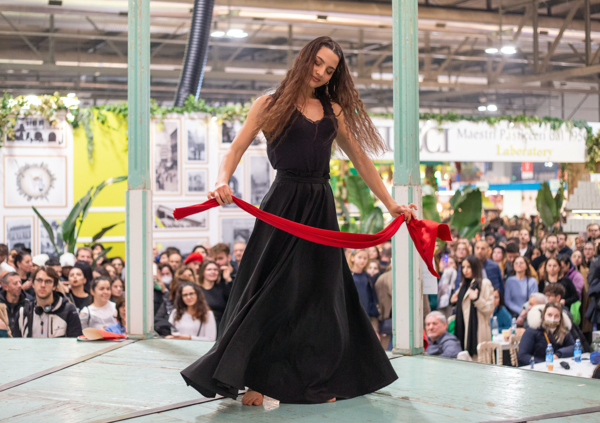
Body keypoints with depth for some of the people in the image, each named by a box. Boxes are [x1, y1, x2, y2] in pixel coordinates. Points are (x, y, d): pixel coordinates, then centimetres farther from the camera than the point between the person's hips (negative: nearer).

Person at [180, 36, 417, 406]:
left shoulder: (333, 110, 14)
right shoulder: (271, 105, 3)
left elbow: (360, 158, 17)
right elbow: (237, 149, -5)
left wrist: (391, 205, 15)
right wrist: (223, 181, -26)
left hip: (321, 208, 4)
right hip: (284, 205, -4)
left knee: (322, 295, 6)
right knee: (273, 291, -5)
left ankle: (318, 382, 17)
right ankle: (256, 379, 2)